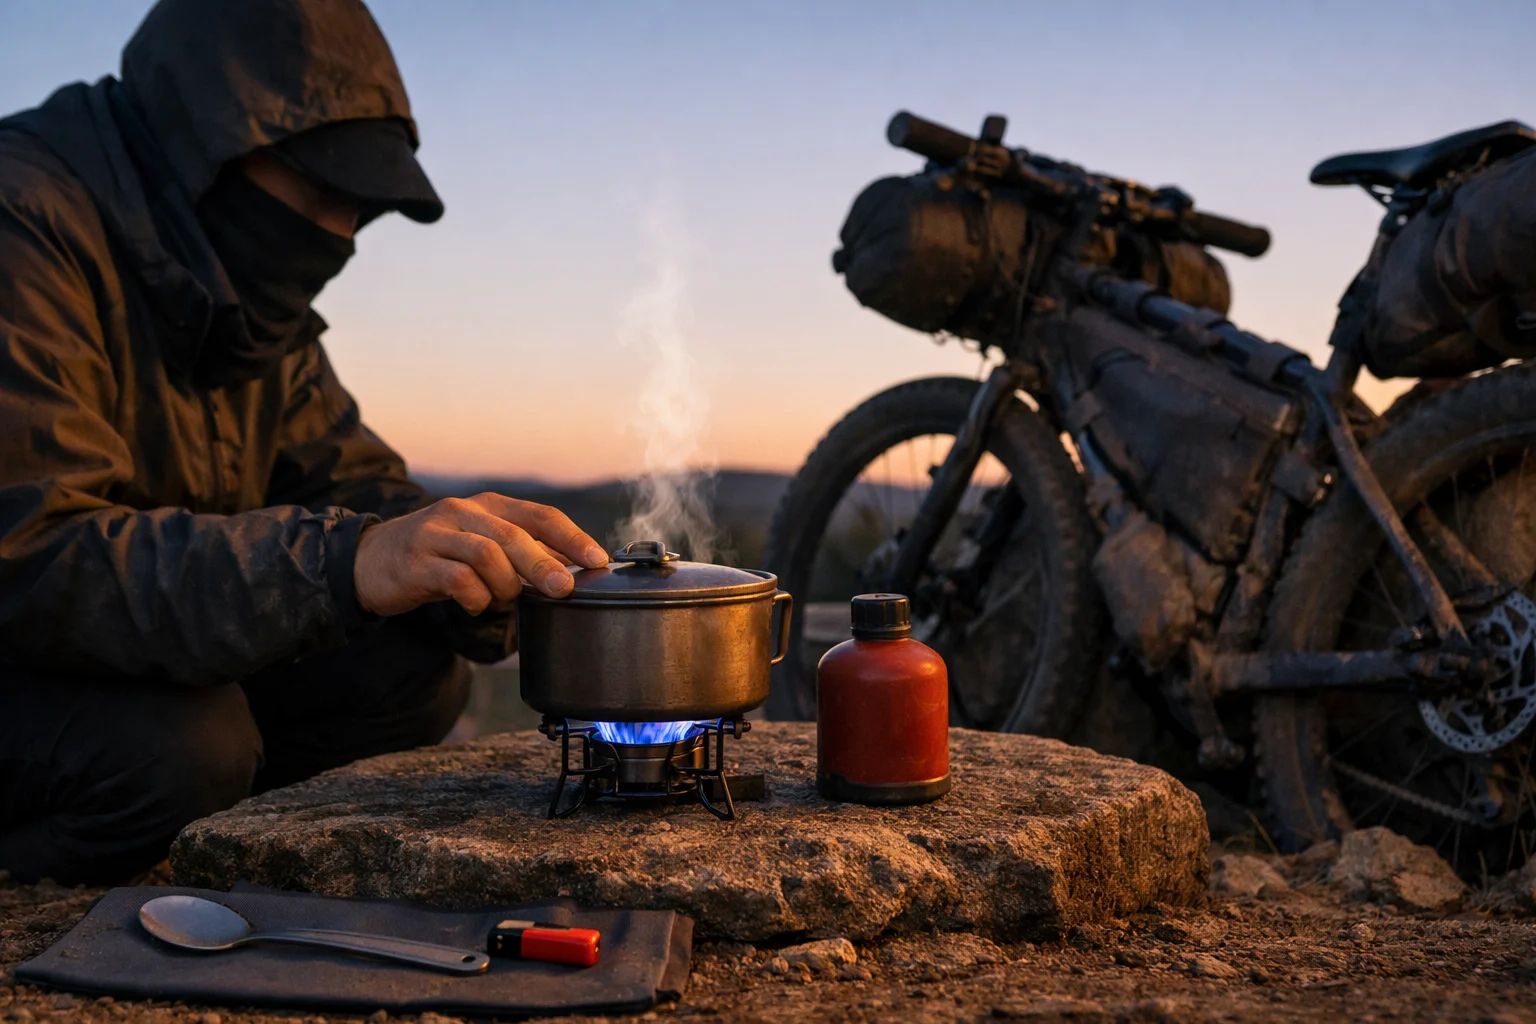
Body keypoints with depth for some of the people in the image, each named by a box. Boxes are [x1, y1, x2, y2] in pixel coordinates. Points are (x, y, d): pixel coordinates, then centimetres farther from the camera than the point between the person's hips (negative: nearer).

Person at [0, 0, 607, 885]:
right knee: (182, 740, -33)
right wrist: (341, 563, -45)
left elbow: (354, 487, 3)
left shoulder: (254, 294, 7)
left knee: (417, 672, -6)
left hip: (154, 666, 8)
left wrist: (485, 561, -19)